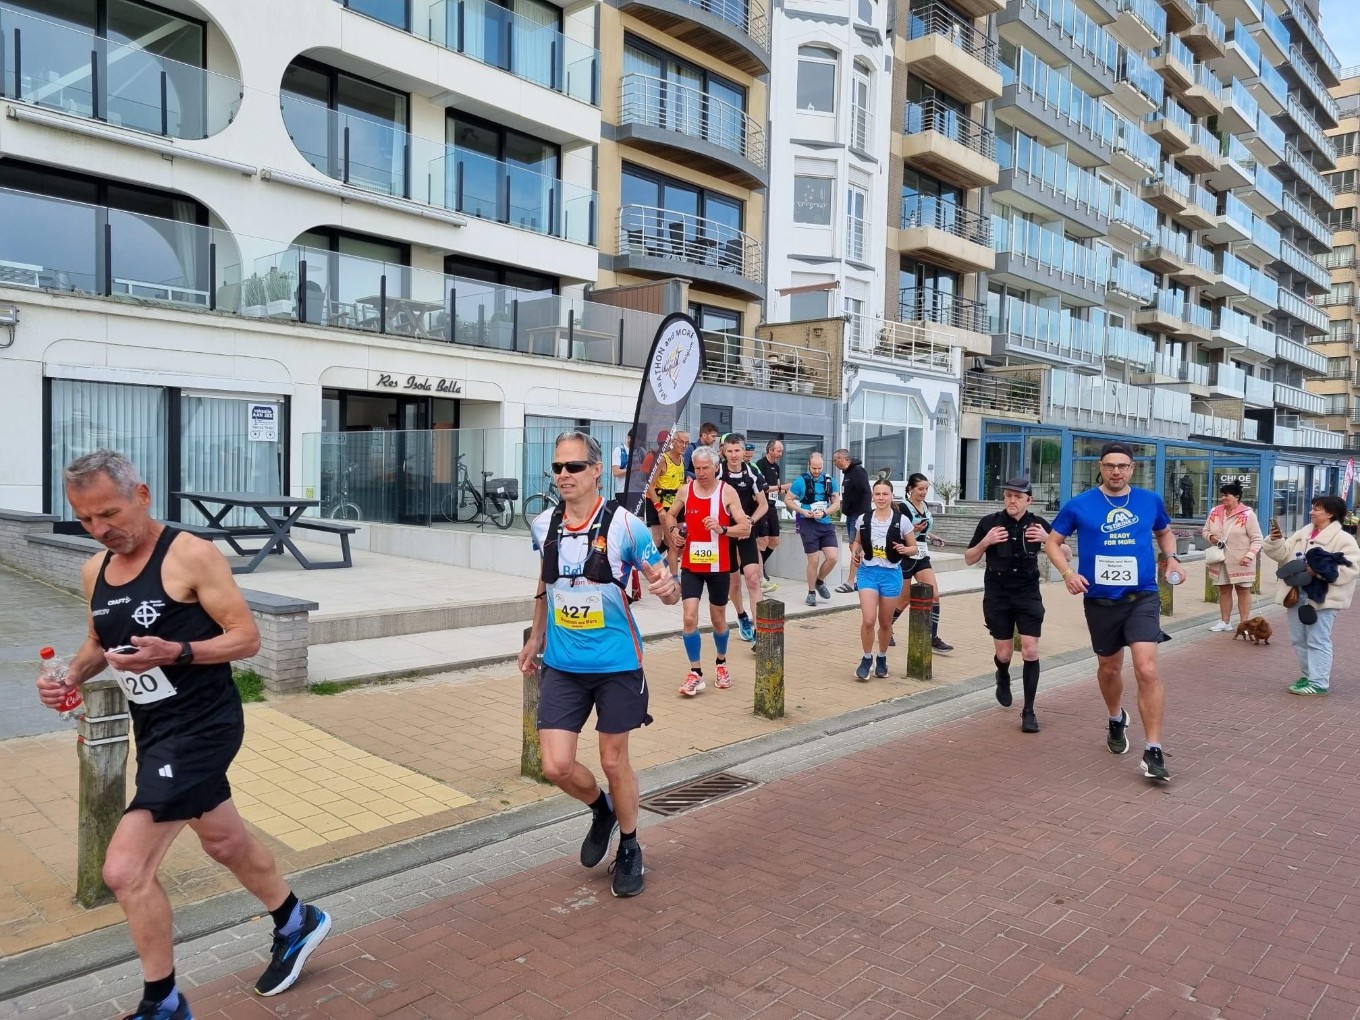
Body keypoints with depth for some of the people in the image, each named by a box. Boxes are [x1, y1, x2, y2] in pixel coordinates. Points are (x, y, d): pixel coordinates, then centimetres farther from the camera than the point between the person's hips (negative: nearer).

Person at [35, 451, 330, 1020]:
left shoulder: (190, 556, -17)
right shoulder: (95, 571, 5)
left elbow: (247, 638, -17)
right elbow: (99, 642, 20)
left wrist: (174, 652, -30)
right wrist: (69, 677, 0)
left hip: (202, 726, -8)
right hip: (153, 729, 9)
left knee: (125, 869, -11)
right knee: (224, 842, 23)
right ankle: (296, 925, 47)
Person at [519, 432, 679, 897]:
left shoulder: (624, 525, -13)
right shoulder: (543, 525, 0)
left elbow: (665, 589, -9)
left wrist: (667, 587, -33)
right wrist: (535, 638, 23)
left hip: (616, 665, -3)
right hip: (562, 666, 4)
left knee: (614, 761, 9)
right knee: (556, 766, -2)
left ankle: (629, 848, 35)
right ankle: (602, 811, 32)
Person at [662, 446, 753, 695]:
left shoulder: (727, 492, -8)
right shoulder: (685, 490, -1)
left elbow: (746, 527, -11)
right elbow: (670, 515, 16)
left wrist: (723, 529, -28)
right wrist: (673, 530, -6)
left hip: (718, 566, -1)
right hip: (691, 565, 1)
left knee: (718, 619, 13)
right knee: (690, 617, -9)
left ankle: (721, 663, 38)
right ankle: (695, 673, 3)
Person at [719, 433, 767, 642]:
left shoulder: (752, 473, -4)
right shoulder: (717, 474, -10)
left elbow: (763, 504, 4)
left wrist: (751, 520, -12)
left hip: (747, 531, 0)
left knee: (753, 578, -13)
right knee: (734, 580, 11)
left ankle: (758, 628, -13)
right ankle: (742, 617, 37)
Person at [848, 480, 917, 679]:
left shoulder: (901, 521, -6)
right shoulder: (863, 519, -1)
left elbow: (914, 547, 3)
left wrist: (904, 549, -19)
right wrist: (854, 553, -5)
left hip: (891, 574, 0)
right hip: (868, 572, 0)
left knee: (885, 622, 11)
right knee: (868, 620, -12)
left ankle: (882, 658, 34)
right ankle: (866, 659, 10)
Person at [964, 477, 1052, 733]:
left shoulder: (1038, 524, -3)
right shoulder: (990, 522, -5)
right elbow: (969, 559, 1)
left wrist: (1048, 539, -16)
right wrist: (985, 542, -18)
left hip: (1028, 595, 0)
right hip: (997, 596, 0)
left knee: (1030, 651, -8)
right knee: (1004, 653, 7)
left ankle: (1028, 710, 4)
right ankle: (1003, 678, 43)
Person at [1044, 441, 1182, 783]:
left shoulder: (1150, 501, 2)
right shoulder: (1080, 505, -4)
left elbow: (1165, 532, 21)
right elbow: (1052, 542, 3)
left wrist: (1171, 559, 2)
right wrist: (1068, 572, -14)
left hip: (1142, 598, 0)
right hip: (1100, 600, 1)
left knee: (1147, 670, -16)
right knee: (1109, 668, 18)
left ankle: (1153, 751, -8)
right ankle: (1117, 719, 48)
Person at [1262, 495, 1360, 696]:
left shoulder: (1343, 539, -8)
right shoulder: (1302, 534, 13)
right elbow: (1284, 554, 12)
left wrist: (1320, 571, -23)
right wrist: (1275, 540, -7)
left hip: (1321, 597, -7)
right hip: (1297, 595, 7)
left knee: (1317, 641, -3)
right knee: (1298, 639, 15)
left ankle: (1319, 683, 4)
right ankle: (1310, 675, 29)